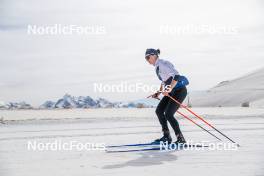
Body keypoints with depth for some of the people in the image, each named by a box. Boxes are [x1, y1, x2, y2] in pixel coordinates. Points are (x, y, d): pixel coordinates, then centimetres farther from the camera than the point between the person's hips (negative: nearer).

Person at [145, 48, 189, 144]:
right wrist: (158, 93, 18)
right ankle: (167, 136, 14)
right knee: (159, 111, 7)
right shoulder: (157, 66, 13)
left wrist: (169, 89, -34)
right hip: (171, 91, 10)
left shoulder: (161, 64, -17)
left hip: (179, 90, -10)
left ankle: (181, 139, -5)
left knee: (168, 114, -15)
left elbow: (176, 76, -27)